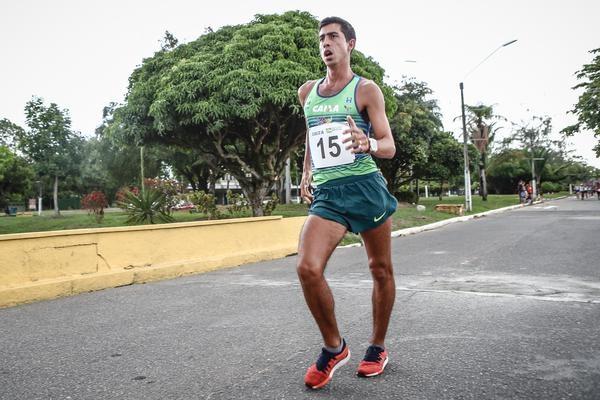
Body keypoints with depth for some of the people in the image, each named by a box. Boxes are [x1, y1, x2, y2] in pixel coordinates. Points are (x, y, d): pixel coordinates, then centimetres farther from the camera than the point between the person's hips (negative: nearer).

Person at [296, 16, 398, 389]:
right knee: (308, 268, -17)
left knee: (381, 270, 8)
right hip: (327, 193, 3)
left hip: (366, 187, -2)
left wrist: (369, 144, -27)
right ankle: (334, 348, 5)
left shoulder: (366, 90, 1)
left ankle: (378, 347, 30)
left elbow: (390, 147, -5)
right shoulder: (307, 92, 15)